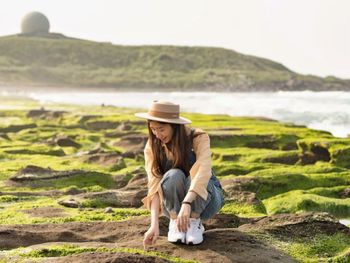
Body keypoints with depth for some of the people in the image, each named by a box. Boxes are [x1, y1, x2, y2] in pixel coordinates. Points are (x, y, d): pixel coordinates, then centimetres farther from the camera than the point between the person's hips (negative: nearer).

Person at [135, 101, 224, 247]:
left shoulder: (198, 138, -23)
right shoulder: (152, 147, -16)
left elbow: (203, 171, -39)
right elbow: (155, 185, -24)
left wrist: (186, 203, -55)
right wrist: (154, 224, -38)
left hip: (206, 199, -1)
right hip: (173, 204, 1)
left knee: (194, 178, -36)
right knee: (174, 176, -33)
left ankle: (194, 222, -15)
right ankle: (175, 222, -15)